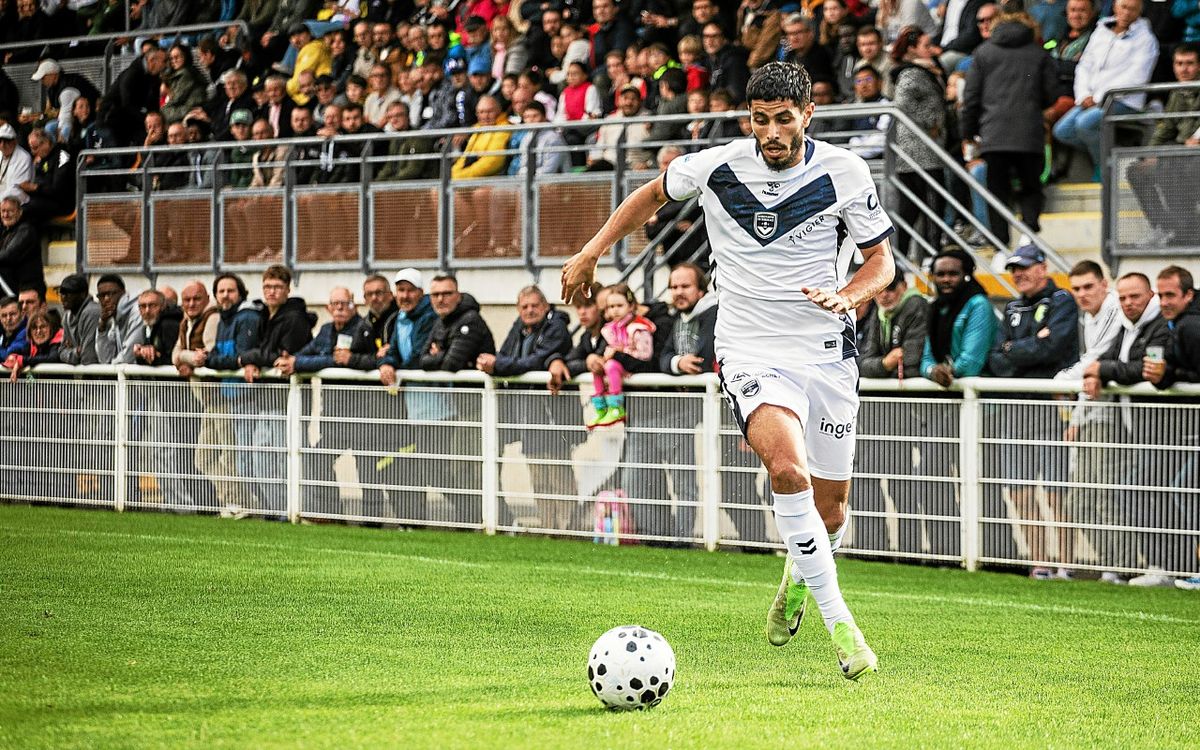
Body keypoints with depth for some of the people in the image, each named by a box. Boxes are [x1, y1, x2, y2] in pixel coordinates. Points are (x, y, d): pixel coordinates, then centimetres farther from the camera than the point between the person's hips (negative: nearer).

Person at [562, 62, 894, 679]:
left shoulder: (844, 173, -5)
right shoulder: (717, 166, -6)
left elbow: (881, 260, 5)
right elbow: (655, 193, 15)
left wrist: (846, 296, -16)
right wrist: (591, 252, 11)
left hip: (827, 351, 2)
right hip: (751, 354, -2)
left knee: (829, 512, 7)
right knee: (789, 468, -29)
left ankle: (798, 576, 45)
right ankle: (839, 624, -25)